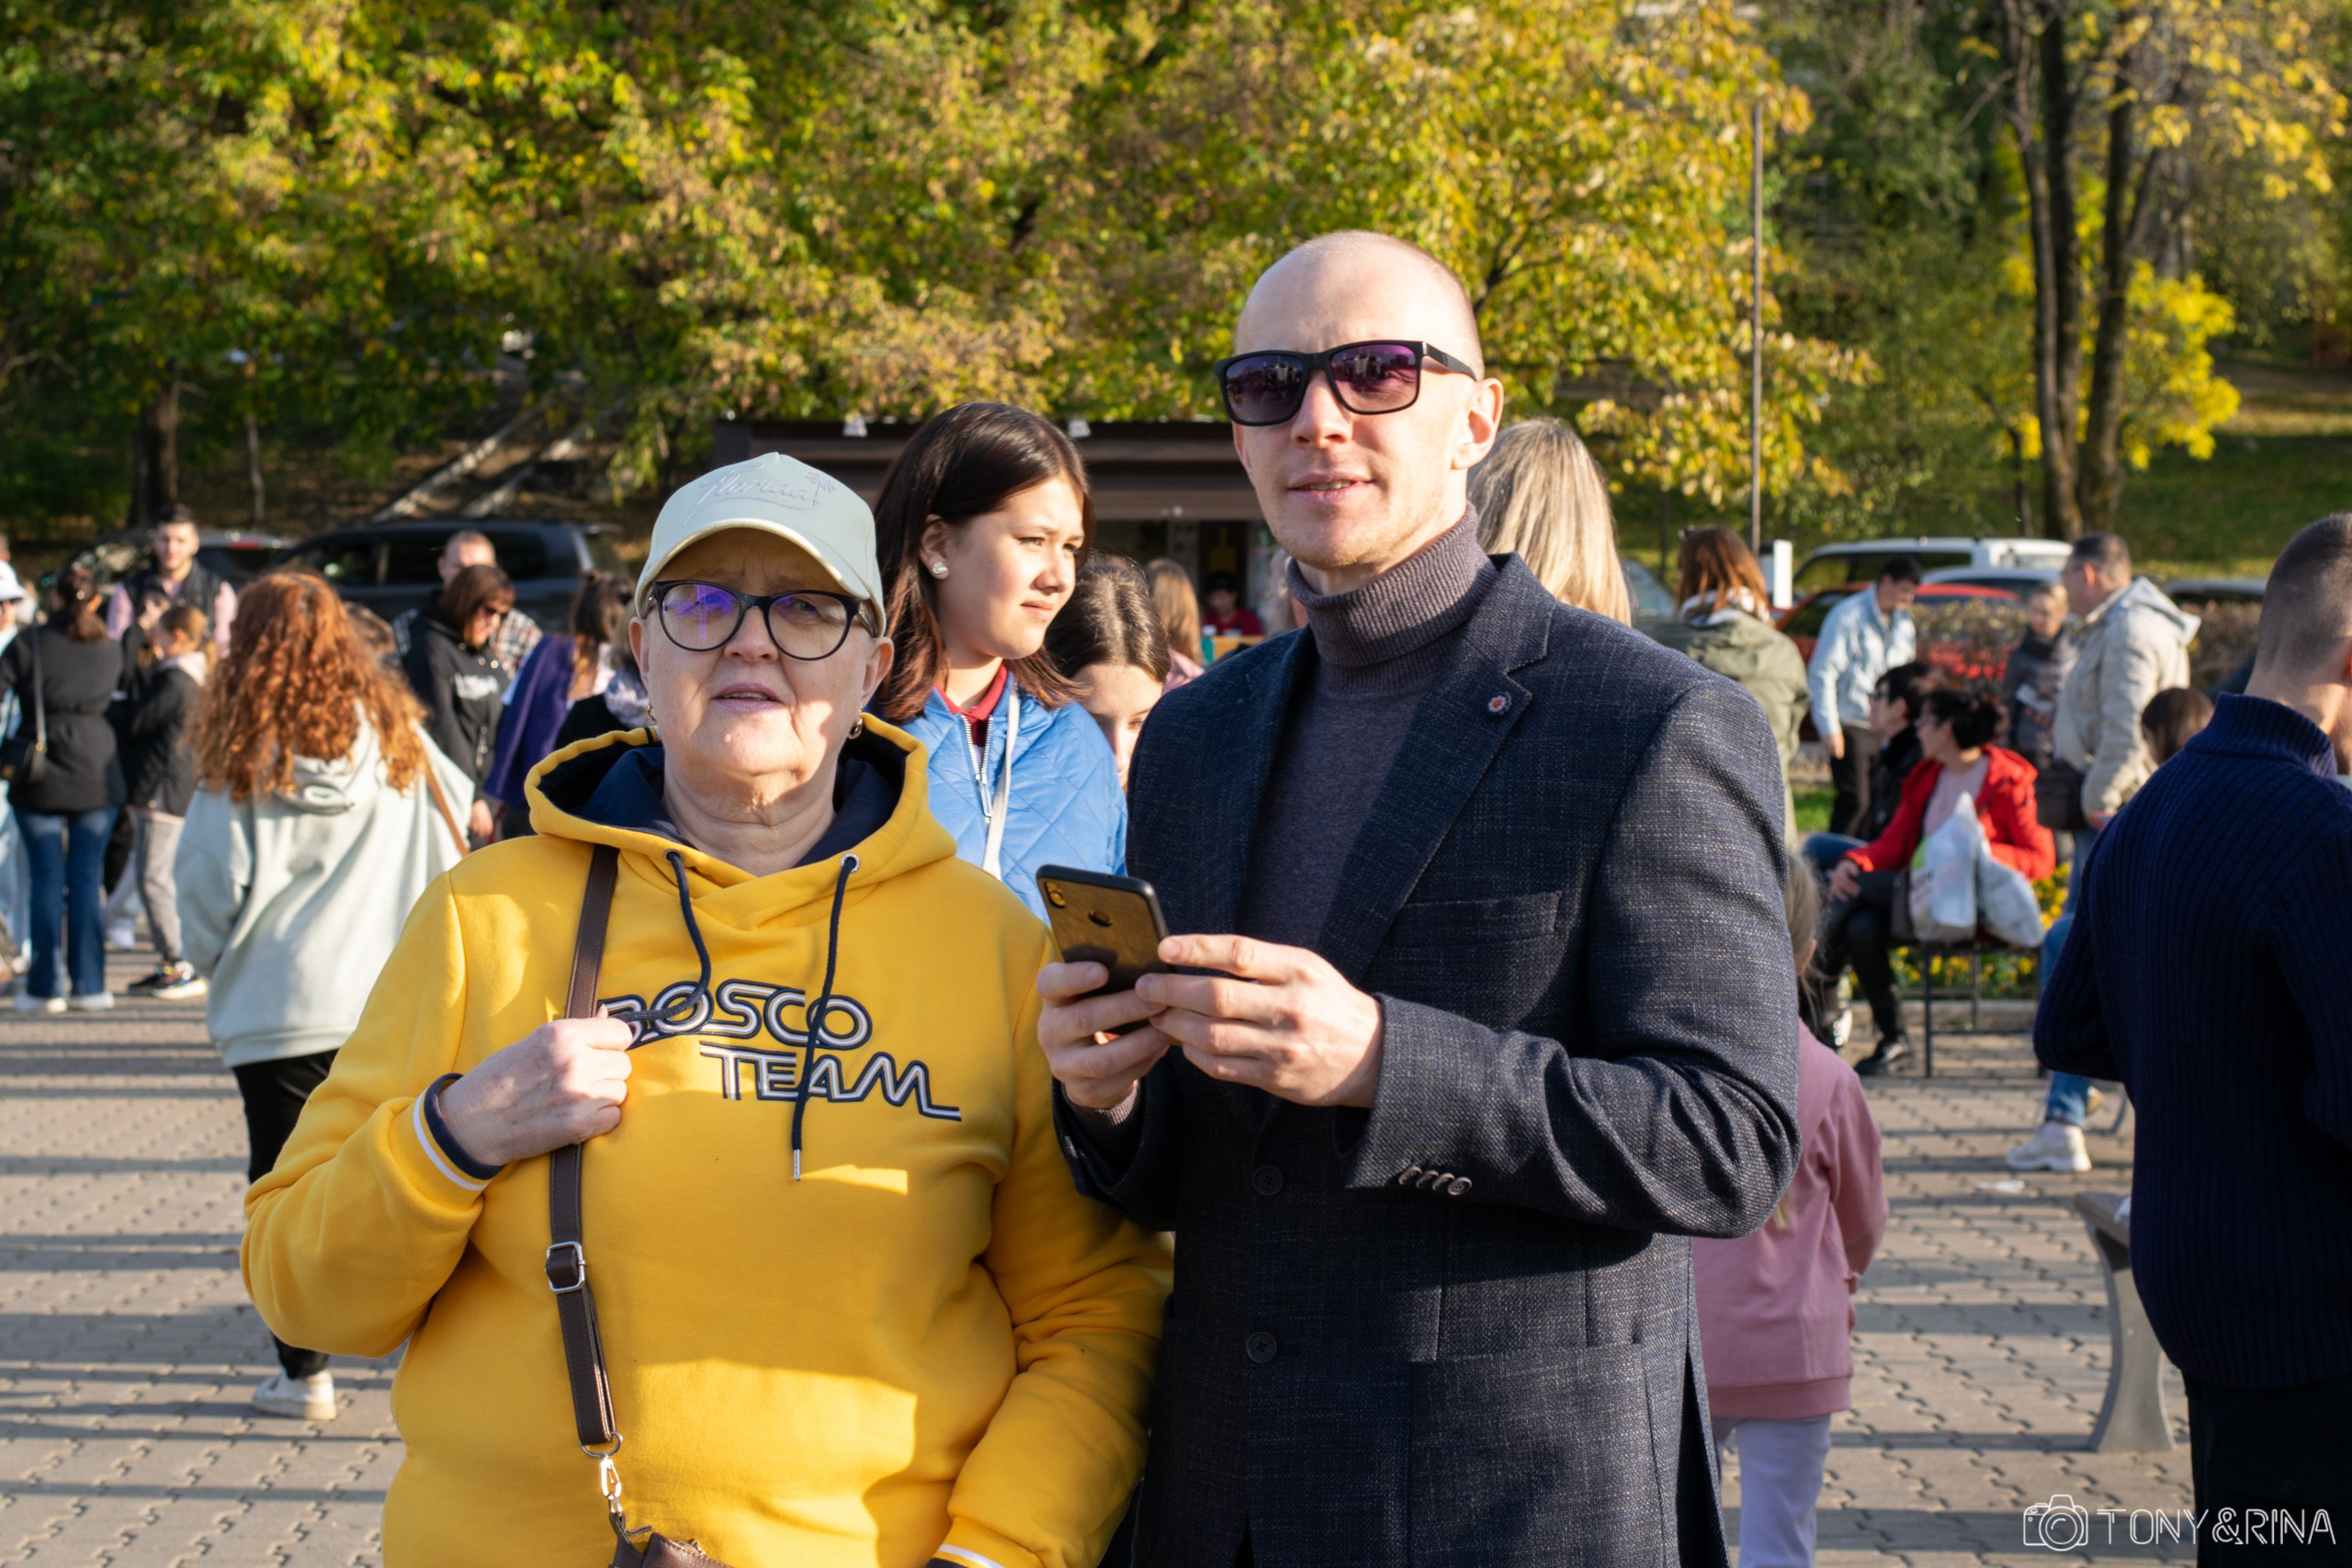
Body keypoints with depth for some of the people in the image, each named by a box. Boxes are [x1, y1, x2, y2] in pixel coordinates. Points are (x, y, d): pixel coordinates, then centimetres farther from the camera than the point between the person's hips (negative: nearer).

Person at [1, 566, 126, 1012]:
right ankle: (88, 984, 6)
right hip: (97, 775, 2)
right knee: (87, 879, 5)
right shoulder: (110, 649, 1)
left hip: (39, 779, -2)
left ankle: (45, 986, 5)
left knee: (46, 879, 4)